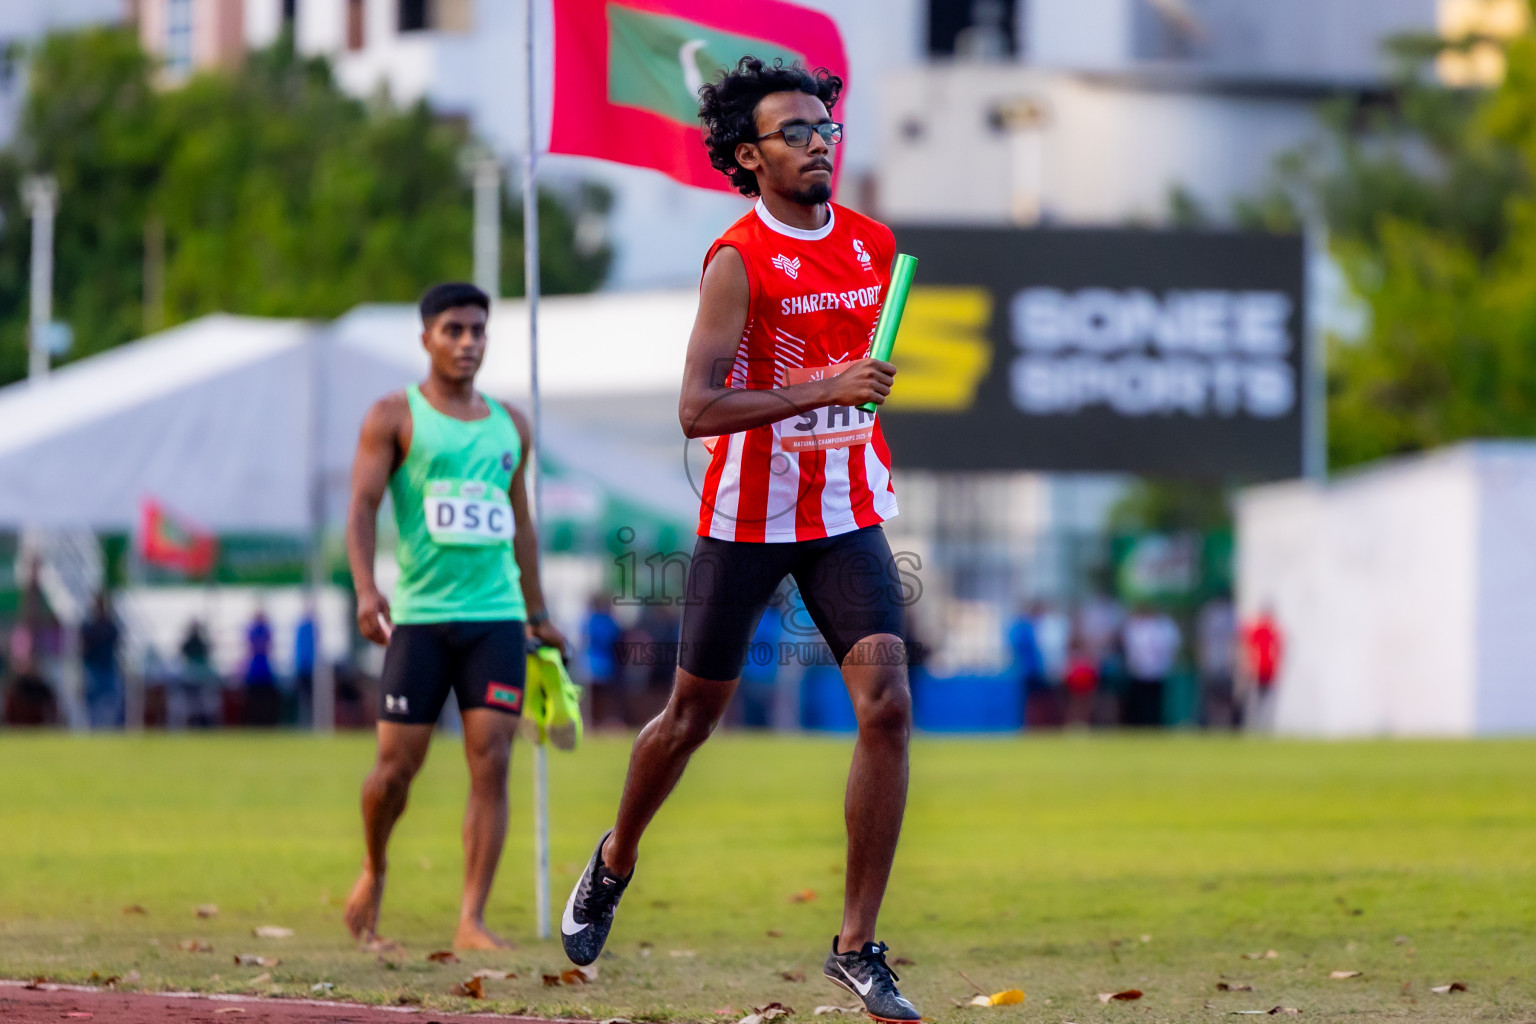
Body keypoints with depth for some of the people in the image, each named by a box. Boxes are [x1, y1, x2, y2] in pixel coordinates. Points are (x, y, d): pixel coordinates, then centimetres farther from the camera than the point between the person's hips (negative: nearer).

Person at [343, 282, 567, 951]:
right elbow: (363, 506, -6)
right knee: (397, 766, -1)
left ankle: (472, 921, -10)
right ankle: (374, 870, 30)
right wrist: (365, 589, -21)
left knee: (491, 764, -9)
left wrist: (537, 612, 24)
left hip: (496, 618, 3)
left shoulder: (509, 426, 16)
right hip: (420, 618, -3)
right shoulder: (395, 417, 3)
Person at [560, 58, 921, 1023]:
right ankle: (615, 862, 41)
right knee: (692, 715, 10)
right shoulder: (738, 259, -15)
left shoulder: (874, 245, 4)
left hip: (848, 516, 4)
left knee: (887, 704, -14)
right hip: (745, 518, -4)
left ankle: (858, 945, -8)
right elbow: (698, 408, -23)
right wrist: (824, 392, -30)